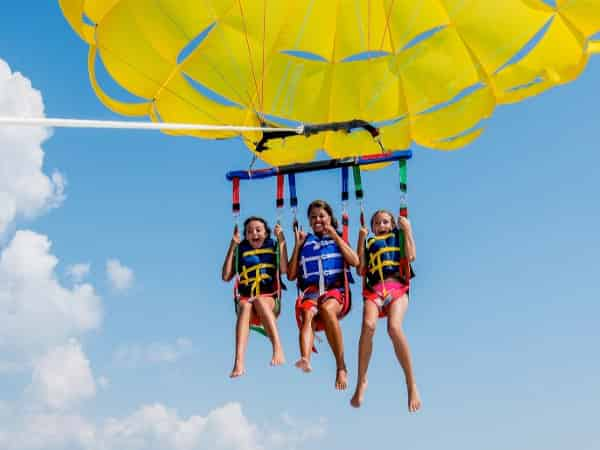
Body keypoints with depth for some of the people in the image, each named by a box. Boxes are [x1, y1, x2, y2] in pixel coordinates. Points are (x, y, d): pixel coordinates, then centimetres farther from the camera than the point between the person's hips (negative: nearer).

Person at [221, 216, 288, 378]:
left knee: (259, 300, -36)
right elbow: (226, 276, 5)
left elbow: (284, 269, -5)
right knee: (245, 307, -35)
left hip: (269, 299, -1)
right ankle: (239, 362, -54)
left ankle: (278, 349, -50)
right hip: (245, 299, 1)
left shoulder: (273, 248, 14)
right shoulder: (241, 251, 17)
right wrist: (232, 247, 5)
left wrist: (282, 242, -7)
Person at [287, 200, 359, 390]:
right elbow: (291, 275, 17)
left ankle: (341, 367, -36)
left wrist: (335, 236, 5)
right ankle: (305, 359, -64)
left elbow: (355, 261, 3)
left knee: (327, 309, -38)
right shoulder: (305, 242, 25)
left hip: (335, 289, -1)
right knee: (307, 313, -36)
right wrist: (298, 245, 14)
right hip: (311, 291, 1)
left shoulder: (338, 240, 23)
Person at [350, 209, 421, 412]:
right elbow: (360, 270, 16)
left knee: (394, 327, -32)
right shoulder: (369, 244, 31)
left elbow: (411, 256, 9)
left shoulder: (399, 236, 28)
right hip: (374, 289, 2)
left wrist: (407, 229, 12)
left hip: (396, 287, -2)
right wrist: (361, 239, 18)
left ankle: (411, 384, -25)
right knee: (368, 325, -31)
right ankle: (361, 382, -24)